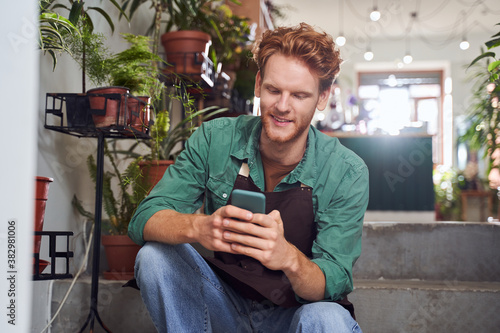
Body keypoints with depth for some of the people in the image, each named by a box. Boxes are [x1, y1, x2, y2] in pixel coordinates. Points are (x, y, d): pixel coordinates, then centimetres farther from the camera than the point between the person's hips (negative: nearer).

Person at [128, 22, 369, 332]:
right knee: (155, 256, -22)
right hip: (226, 305, 3)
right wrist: (198, 226, -40)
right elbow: (145, 218, -16)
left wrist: (288, 257, -44)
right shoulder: (215, 139, -11)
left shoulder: (347, 173, -16)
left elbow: (333, 284, -20)